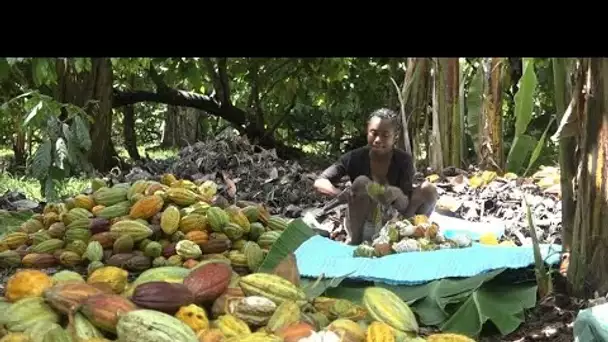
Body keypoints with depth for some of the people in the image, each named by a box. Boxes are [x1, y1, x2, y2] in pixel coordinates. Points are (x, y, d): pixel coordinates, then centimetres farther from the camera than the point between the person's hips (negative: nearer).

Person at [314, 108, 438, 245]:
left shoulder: (404, 160, -13)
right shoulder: (356, 157, -14)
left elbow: (407, 205, -18)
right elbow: (319, 182, -16)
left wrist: (396, 196, -43)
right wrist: (344, 195, -37)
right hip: (364, 227, 0)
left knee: (429, 190, -19)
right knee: (361, 183, -29)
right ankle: (353, 240, -15)